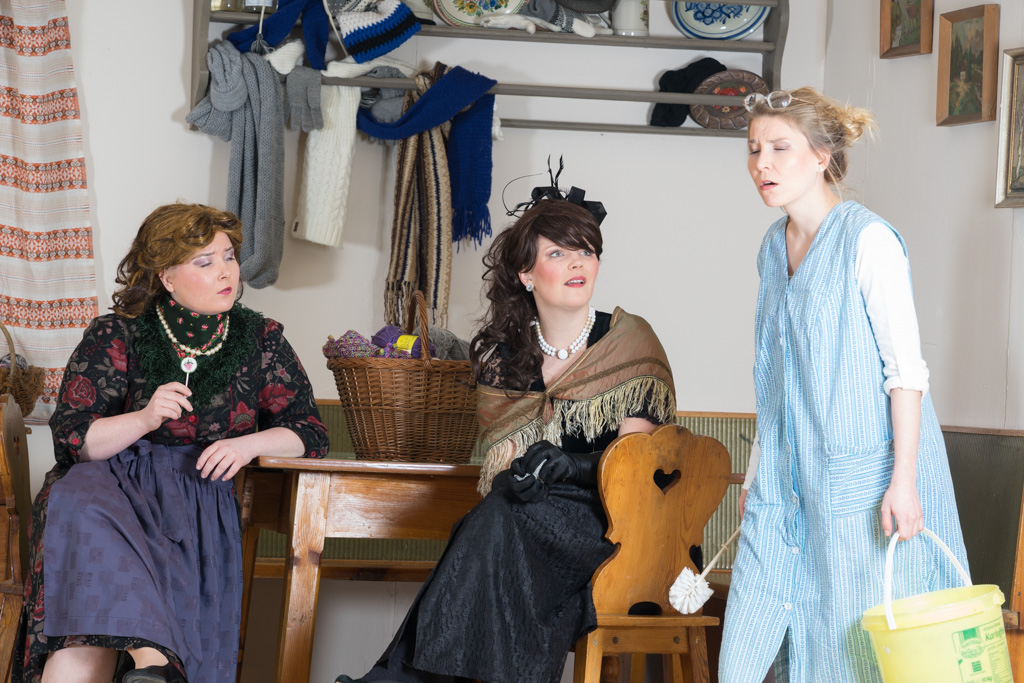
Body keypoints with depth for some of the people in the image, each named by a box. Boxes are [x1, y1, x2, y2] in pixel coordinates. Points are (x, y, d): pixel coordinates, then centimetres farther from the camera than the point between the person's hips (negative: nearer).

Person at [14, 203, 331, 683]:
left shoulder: (259, 338, 12)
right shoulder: (116, 336, 6)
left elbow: (309, 433, 9)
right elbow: (70, 439, 0)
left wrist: (248, 444, -11)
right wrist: (145, 419, -18)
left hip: (199, 491, 0)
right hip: (111, 482, 0)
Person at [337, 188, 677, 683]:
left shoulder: (630, 342, 2)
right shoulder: (502, 355, 11)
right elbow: (503, 458, 9)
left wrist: (569, 466, -24)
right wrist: (512, 476, -16)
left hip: (612, 518, -3)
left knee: (500, 520, -31)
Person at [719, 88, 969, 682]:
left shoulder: (868, 240, -12)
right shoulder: (774, 247, 11)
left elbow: (907, 368, -15)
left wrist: (903, 480, -20)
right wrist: (758, 473, 19)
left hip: (862, 473, -7)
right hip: (789, 474, 7)